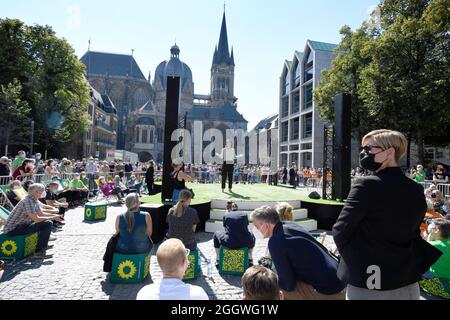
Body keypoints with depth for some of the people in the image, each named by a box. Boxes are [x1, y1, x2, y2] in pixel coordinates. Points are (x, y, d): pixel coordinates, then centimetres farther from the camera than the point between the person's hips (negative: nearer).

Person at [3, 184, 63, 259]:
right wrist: (52, 218, -15)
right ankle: (39, 252, -18)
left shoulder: (34, 200, 8)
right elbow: (36, 219, -26)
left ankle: (43, 244, 24)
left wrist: (54, 216, 5)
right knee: (48, 223, -22)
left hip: (21, 225, 10)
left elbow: (41, 214, 19)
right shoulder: (28, 201, -21)